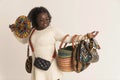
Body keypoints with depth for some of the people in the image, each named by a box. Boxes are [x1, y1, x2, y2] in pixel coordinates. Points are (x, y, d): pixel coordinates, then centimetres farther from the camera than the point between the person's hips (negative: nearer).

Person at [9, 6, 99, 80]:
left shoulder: (53, 30, -11)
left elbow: (68, 38, -16)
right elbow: (23, 40, 24)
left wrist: (85, 36, -27)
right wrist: (15, 31, 9)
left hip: (50, 66, -5)